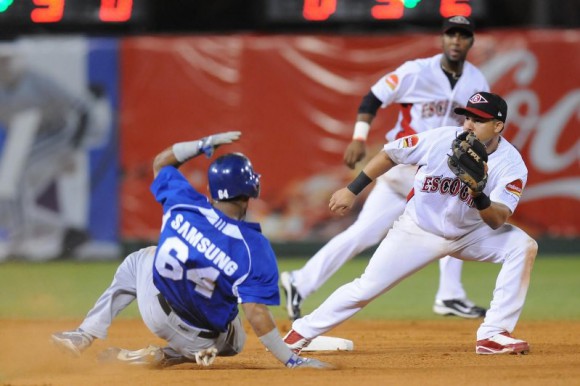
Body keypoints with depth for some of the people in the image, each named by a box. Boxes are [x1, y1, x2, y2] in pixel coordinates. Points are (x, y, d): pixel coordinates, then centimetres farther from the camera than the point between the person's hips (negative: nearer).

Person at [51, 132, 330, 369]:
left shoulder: (183, 204, -18)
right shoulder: (254, 249, -28)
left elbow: (160, 162, 4)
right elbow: (256, 314, -30)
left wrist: (206, 144, 1)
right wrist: (293, 361, -25)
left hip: (156, 313, 3)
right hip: (209, 335, -3)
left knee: (140, 260, 33)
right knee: (232, 343, 35)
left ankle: (85, 335, 25)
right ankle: (167, 356, 4)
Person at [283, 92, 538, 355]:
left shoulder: (511, 165, -20)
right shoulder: (440, 140, -20)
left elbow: (497, 221, -27)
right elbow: (389, 154, -4)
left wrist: (479, 196, -47)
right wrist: (352, 190, -2)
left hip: (469, 234, 1)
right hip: (418, 232, -1)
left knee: (523, 247, -22)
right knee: (367, 288, -9)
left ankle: (493, 335, -20)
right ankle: (302, 332, 11)